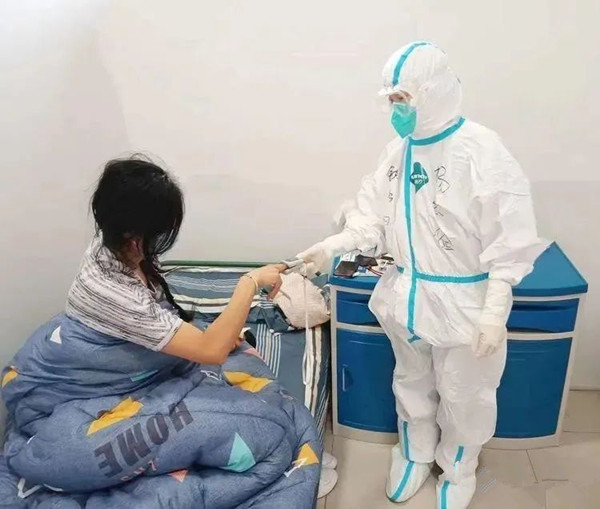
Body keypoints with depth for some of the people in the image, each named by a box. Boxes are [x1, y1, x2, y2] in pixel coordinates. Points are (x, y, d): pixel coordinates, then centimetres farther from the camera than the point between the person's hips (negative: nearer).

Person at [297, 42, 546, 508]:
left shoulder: (481, 149, -19)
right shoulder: (399, 149, 1)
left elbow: (510, 238, -18)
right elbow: (374, 214, 6)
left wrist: (495, 309, -20)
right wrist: (334, 245, -9)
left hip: (463, 302, -5)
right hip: (406, 294, 6)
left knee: (463, 393, 15)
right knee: (412, 383, 23)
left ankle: (459, 469, 41)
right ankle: (415, 454, 48)